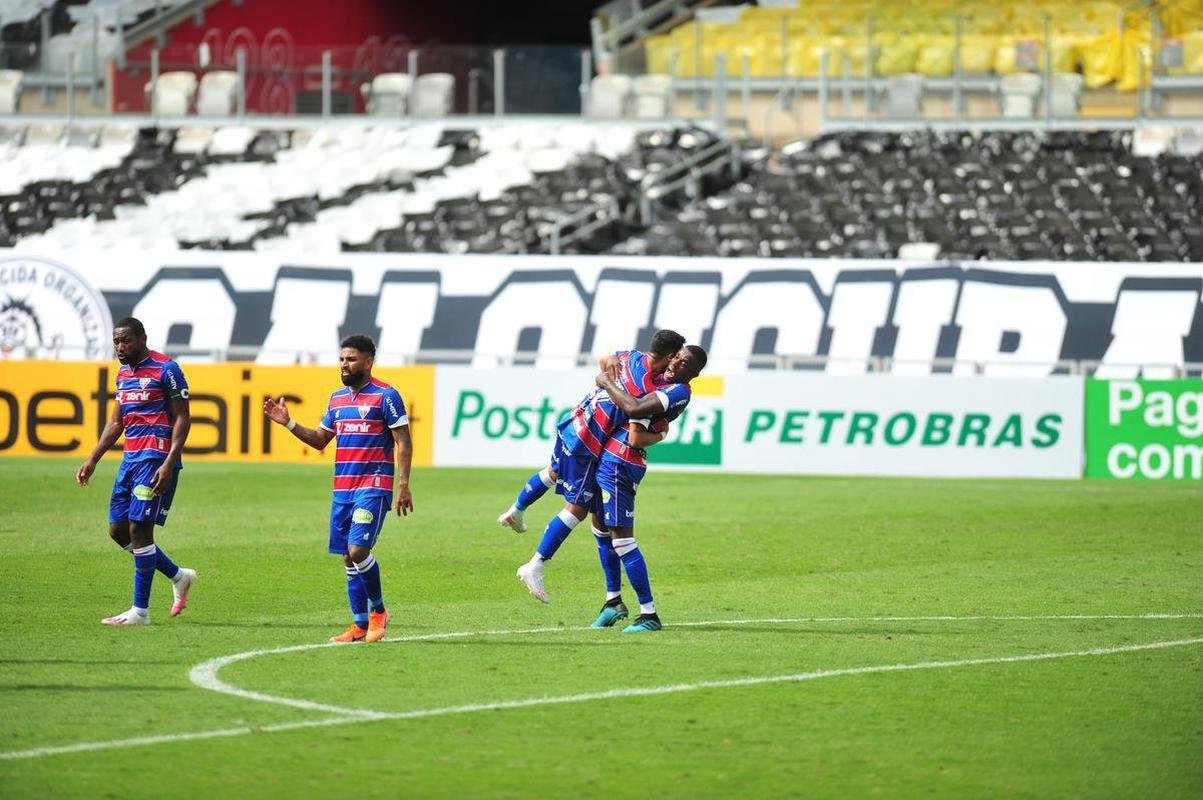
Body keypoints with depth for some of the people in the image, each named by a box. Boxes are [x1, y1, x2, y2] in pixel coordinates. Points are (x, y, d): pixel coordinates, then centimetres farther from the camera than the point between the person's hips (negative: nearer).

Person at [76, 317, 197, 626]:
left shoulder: (165, 370, -9)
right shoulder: (123, 373, 16)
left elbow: (182, 419, -11)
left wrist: (169, 463, -20)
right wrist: (92, 460, 16)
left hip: (156, 458, -9)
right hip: (130, 458, 9)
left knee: (139, 528, -10)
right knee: (118, 529, 7)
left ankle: (140, 611, -6)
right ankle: (178, 576, 23)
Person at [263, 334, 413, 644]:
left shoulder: (385, 396, -6)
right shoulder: (337, 398, 16)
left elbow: (403, 442, -7)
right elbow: (320, 439, 23)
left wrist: (403, 485, -14)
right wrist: (288, 423, 10)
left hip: (373, 487, -7)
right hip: (342, 488, 7)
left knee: (358, 550, -17)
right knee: (348, 558, 5)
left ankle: (378, 610, 3)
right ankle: (360, 626, 11)